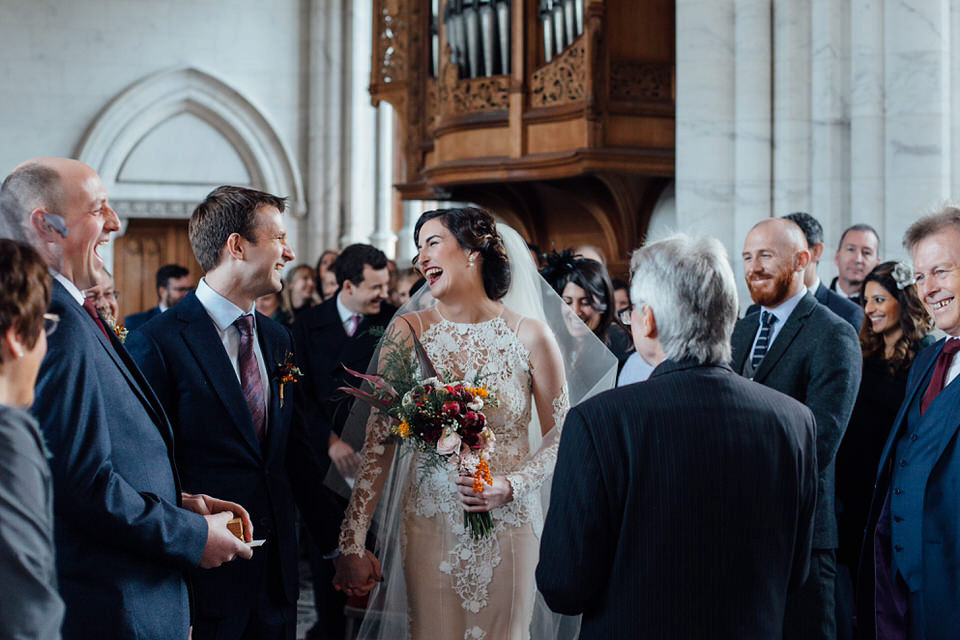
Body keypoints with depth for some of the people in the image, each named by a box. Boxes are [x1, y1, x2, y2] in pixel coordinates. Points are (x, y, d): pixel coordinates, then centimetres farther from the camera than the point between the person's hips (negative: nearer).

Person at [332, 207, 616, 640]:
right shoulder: (408, 332, -4)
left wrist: (512, 486, -17)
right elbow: (378, 442, -5)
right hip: (428, 520, 1)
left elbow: (559, 436, 2)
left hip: (509, 523, -1)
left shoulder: (530, 336, -7)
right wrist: (352, 544, -10)